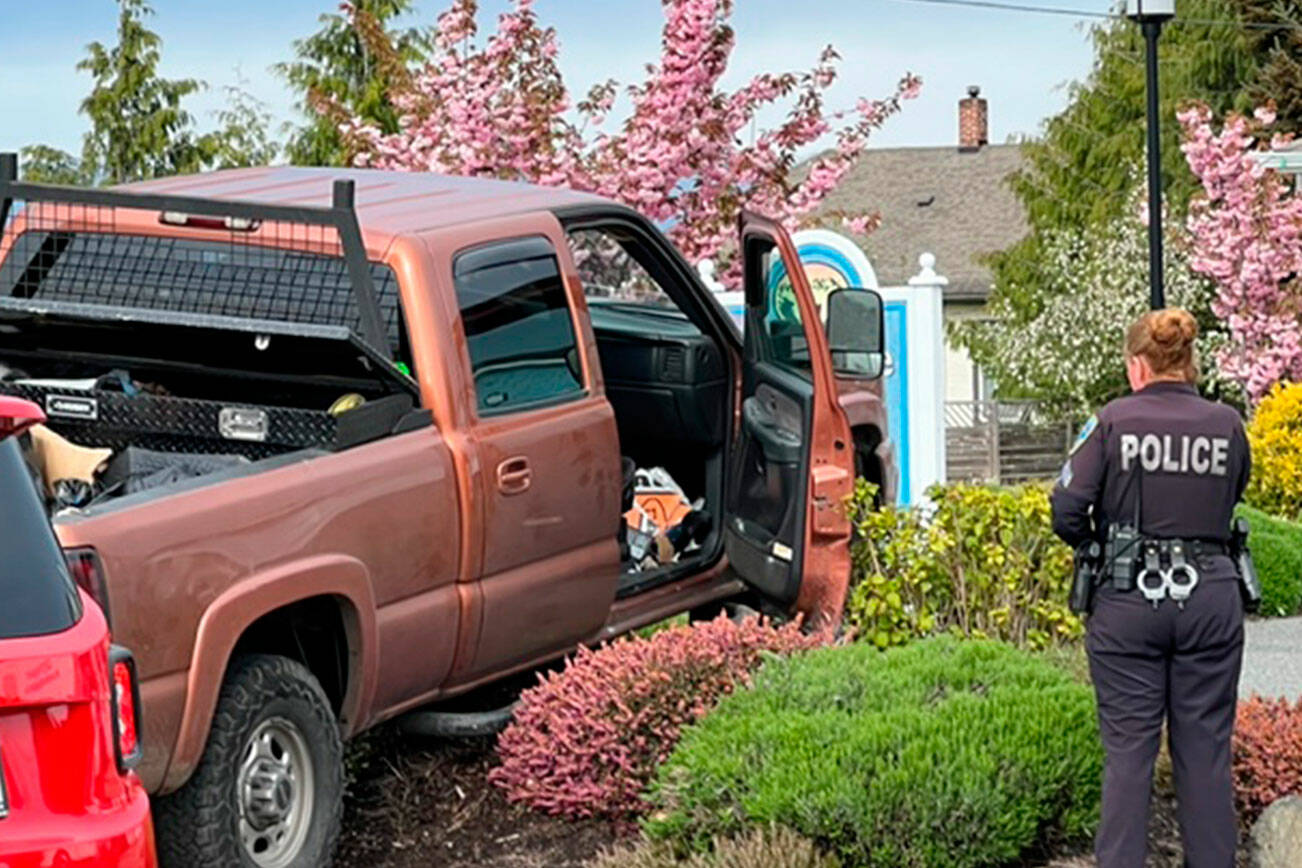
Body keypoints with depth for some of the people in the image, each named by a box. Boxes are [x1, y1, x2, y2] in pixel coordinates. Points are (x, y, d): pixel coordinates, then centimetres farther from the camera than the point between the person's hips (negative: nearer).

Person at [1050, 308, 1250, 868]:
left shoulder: (1115, 422, -5)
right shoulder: (1227, 426, 1)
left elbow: (1066, 510, -9)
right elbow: (1230, 501, 8)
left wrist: (1094, 543, 10)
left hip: (1128, 598, -1)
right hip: (1210, 596, 1)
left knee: (1128, 749, 5)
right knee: (1205, 750, 8)